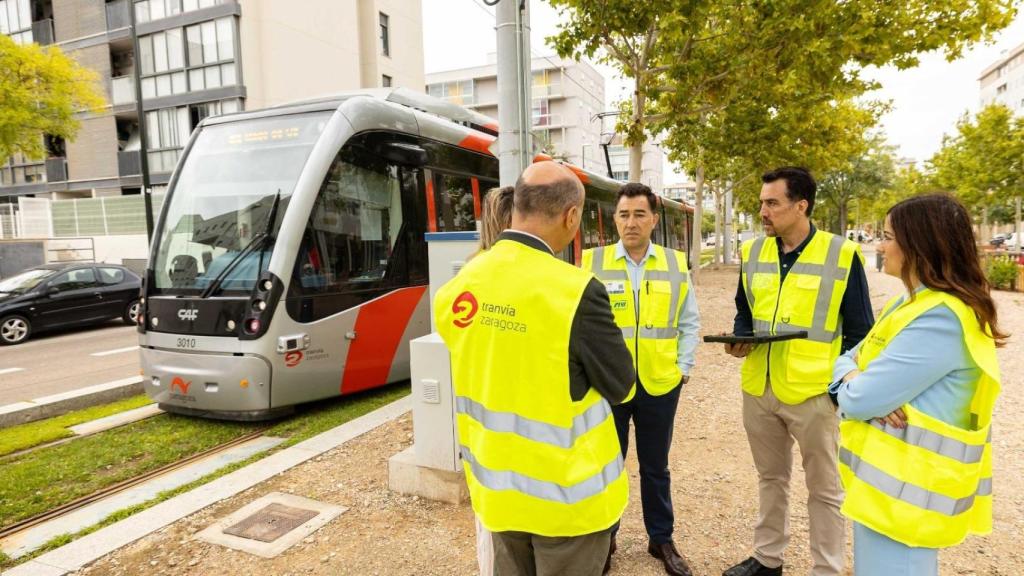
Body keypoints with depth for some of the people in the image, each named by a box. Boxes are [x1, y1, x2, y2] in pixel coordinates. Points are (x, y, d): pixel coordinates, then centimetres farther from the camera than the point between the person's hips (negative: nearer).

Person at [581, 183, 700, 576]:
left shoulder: (675, 265, 2)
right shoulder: (592, 263, -5)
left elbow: (689, 322, 8)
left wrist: (684, 367, 1)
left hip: (660, 384, 2)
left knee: (655, 467, 17)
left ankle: (661, 539, 36)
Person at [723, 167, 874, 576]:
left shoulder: (842, 254, -8)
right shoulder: (752, 252, 4)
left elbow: (860, 333, -3)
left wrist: (841, 385, -7)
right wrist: (739, 341, -4)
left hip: (813, 392, -4)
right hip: (758, 389, 4)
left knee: (824, 489, 12)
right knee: (770, 478, 20)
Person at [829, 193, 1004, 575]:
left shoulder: (940, 319, -24)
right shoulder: (915, 302, 9)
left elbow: (858, 400, -26)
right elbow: (852, 357, 10)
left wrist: (851, 385, -3)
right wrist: (852, 376, -13)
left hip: (905, 491, -10)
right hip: (889, 479, 10)